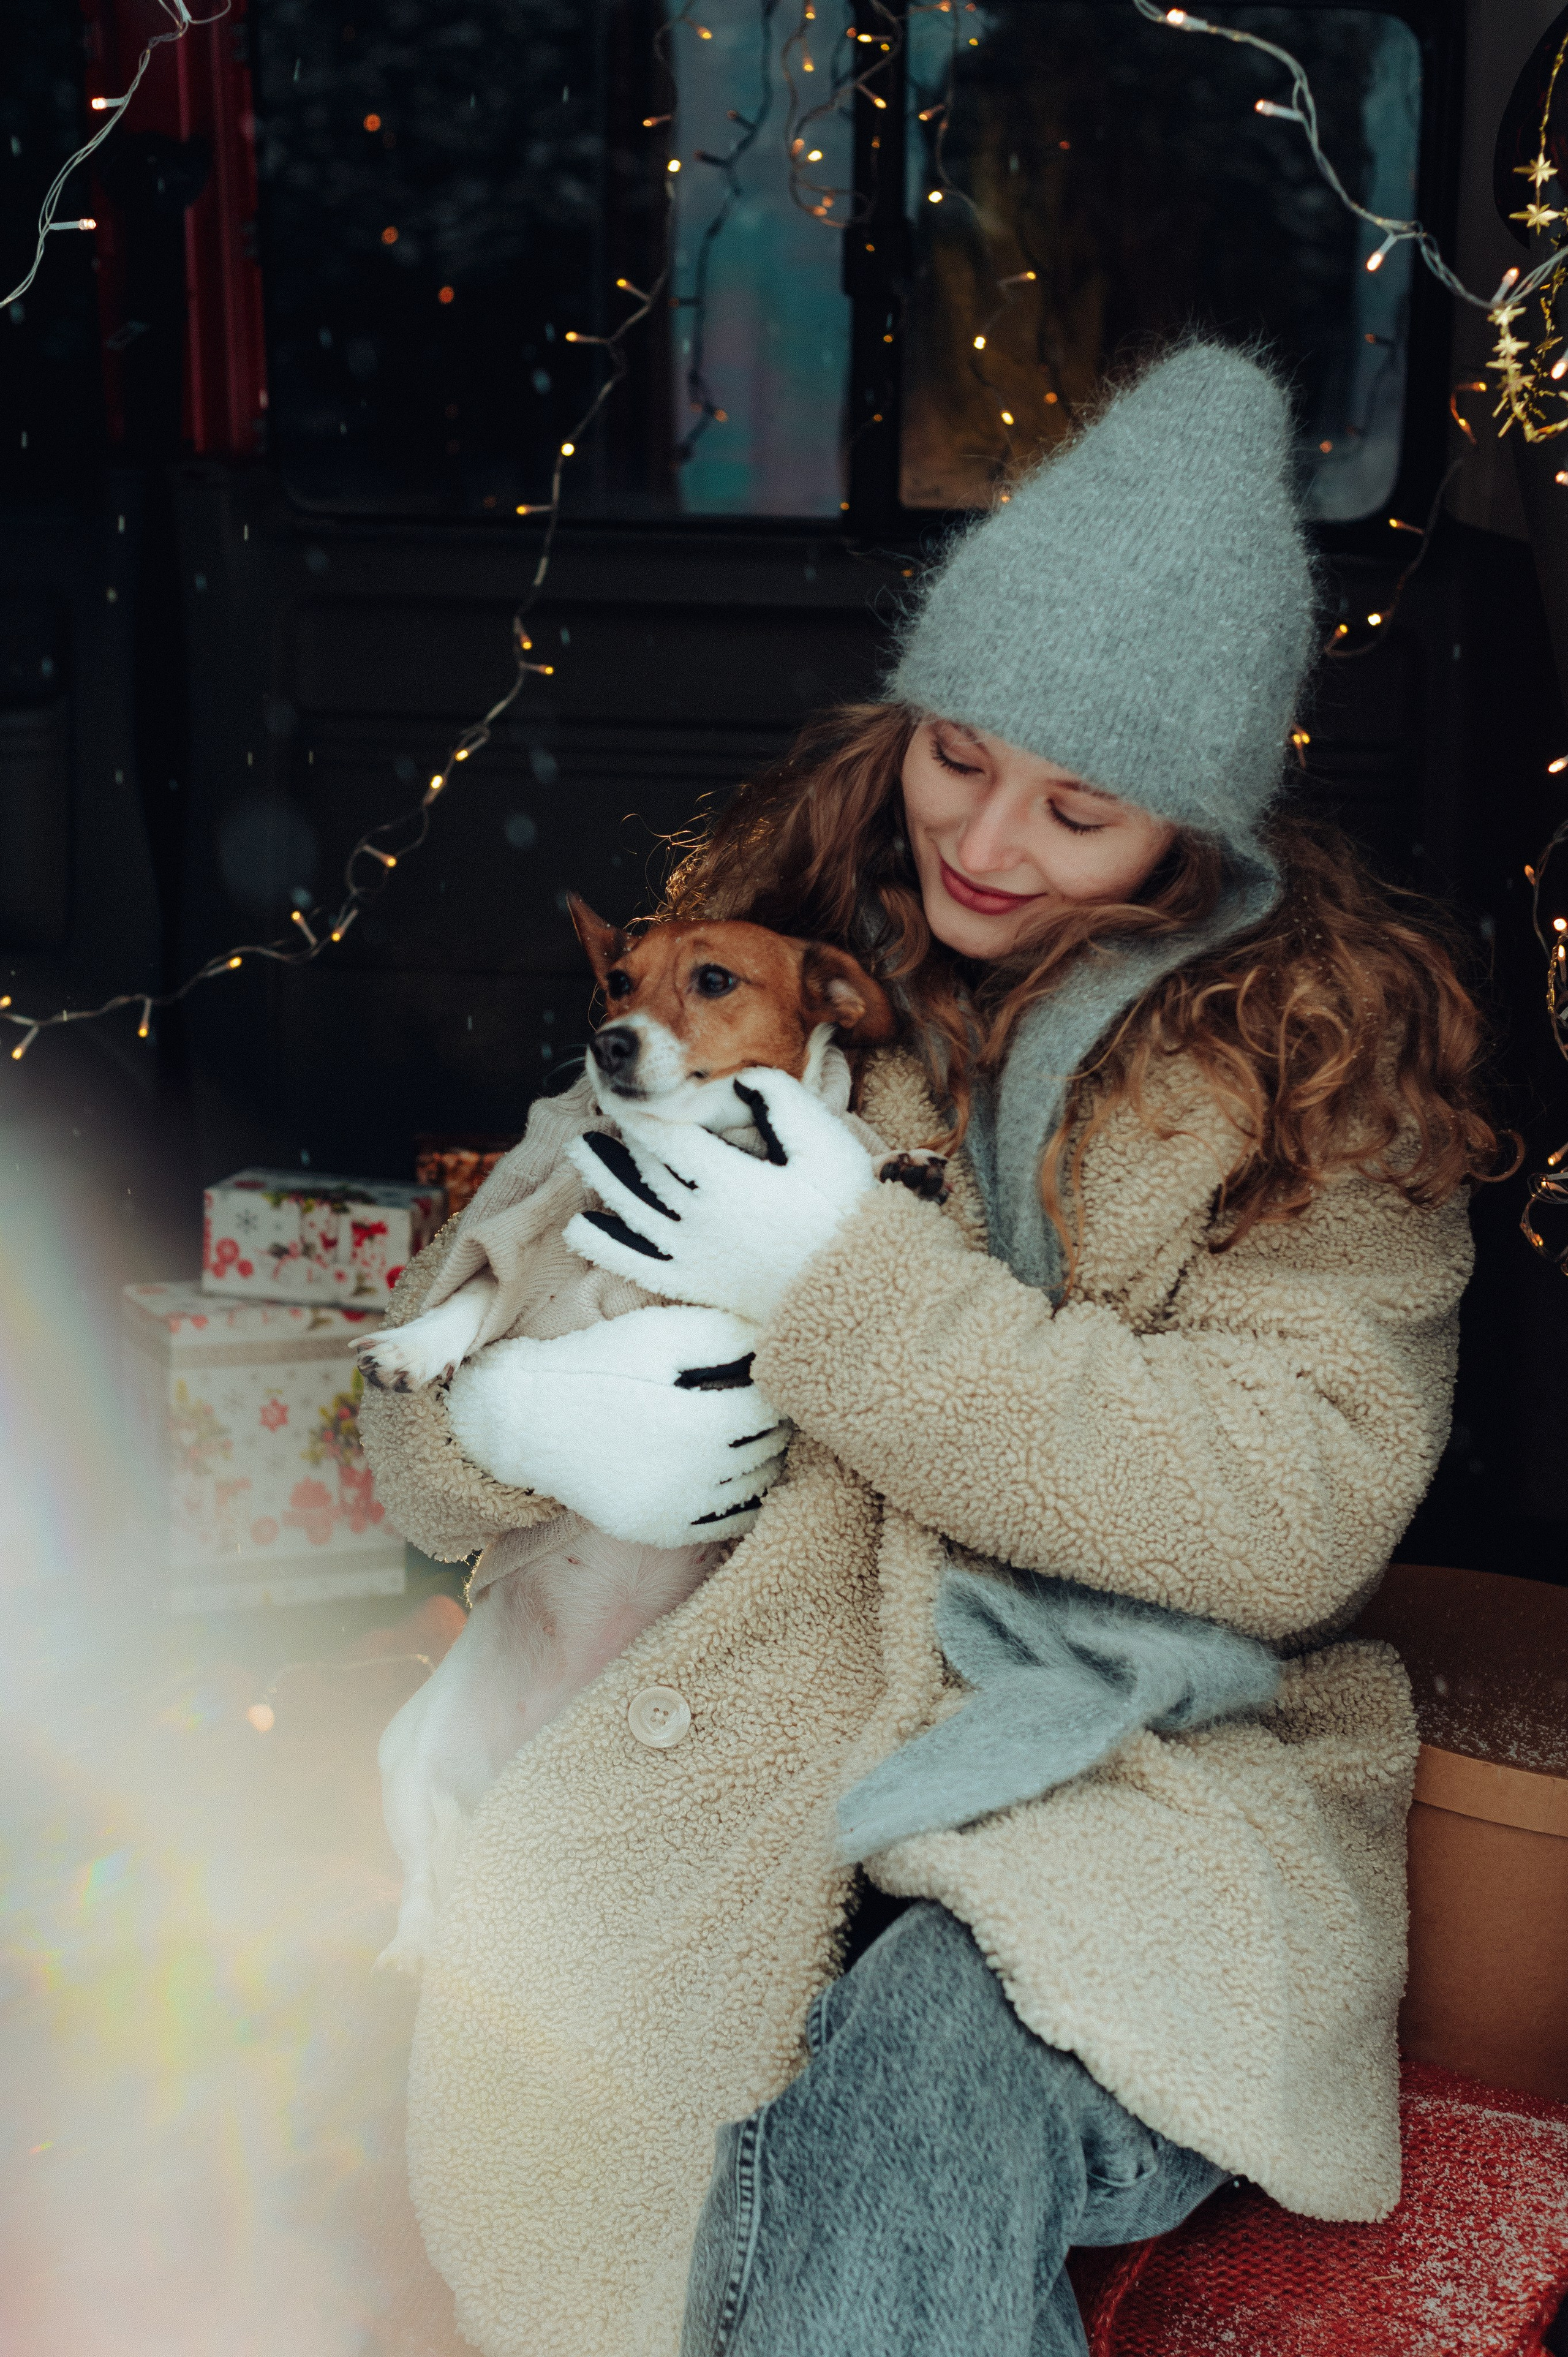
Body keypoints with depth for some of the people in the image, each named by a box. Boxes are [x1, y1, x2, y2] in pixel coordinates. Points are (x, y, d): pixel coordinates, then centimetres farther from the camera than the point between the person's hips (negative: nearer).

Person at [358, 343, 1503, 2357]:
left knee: (930, 2101, -33)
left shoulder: (1326, 1037, 0)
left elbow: (1299, 1508, -12)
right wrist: (508, 1407, -14)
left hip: (1130, 1763, -2)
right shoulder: (776, 934, 8)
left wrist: (850, 1283, -19)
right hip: (732, 1718, 3)